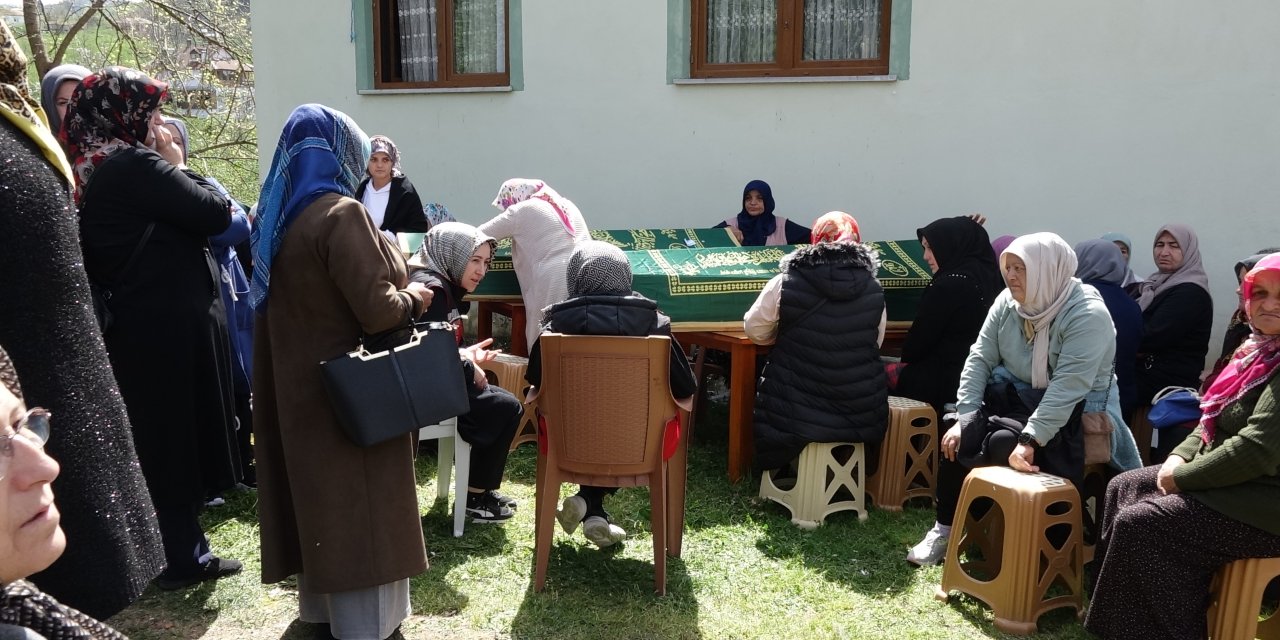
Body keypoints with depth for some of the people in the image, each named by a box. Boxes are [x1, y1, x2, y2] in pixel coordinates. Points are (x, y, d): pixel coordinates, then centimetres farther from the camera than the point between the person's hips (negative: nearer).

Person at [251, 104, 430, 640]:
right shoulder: (340, 214, -20)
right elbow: (377, 310, -26)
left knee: (318, 495, 19)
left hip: (297, 384, 9)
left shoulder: (278, 214, 6)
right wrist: (413, 298, -6)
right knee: (358, 505, 3)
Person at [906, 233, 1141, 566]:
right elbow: (980, 358, -3)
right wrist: (964, 418, -14)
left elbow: (1067, 387, -30)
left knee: (1002, 445, -29)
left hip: (1074, 413, -6)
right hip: (1016, 396, 6)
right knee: (959, 438, -17)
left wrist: (1029, 441, -37)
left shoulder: (1087, 314, -22)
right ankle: (945, 528, 0)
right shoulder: (1008, 302, -2)